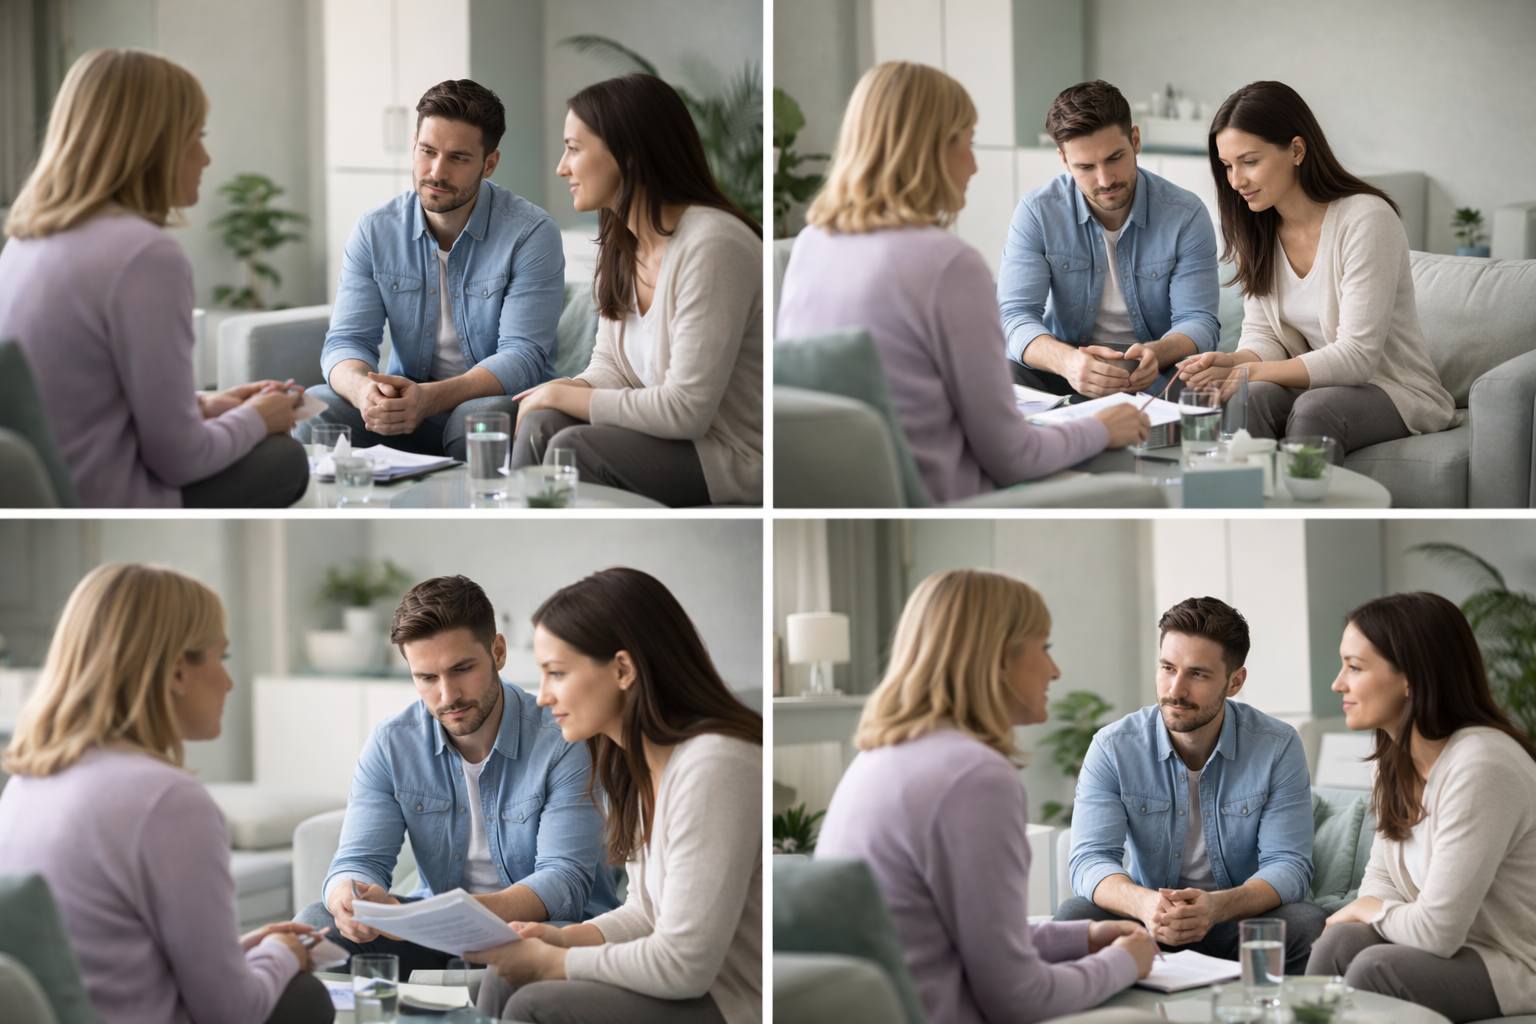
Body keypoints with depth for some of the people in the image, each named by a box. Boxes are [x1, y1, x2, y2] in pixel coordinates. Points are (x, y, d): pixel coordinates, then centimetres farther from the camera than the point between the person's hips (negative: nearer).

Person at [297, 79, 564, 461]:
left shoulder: (531, 233, -11)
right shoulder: (375, 231, 2)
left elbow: (522, 356, -18)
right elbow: (347, 341, -3)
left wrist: (430, 398, -36)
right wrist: (363, 389, -31)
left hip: (501, 401, -3)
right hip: (406, 402, 3)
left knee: (476, 419, -38)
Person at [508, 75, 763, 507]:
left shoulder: (712, 245, -21)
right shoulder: (622, 243, 9)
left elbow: (685, 410, -23)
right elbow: (610, 367, 13)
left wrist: (562, 395, -13)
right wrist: (549, 394, -11)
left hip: (736, 457, -8)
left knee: (574, 447, -24)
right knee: (542, 424, -14)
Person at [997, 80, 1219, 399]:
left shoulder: (1186, 215, -5)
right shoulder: (1037, 213, -5)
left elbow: (1197, 322, -6)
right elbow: (1016, 315, -13)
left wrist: (1156, 353, -33)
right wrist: (1065, 360, -37)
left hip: (1155, 374, -1)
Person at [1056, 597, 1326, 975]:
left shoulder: (1278, 748, -8)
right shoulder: (1112, 748, -6)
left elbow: (1288, 866, -14)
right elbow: (1091, 861, -14)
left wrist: (1217, 906, -37)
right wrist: (1144, 904, -40)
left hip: (1243, 920, 0)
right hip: (1149, 929, 0)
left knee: (1308, 924, -31)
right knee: (1074, 916, -29)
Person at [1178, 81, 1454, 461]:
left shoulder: (1366, 219, -18)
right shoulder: (1254, 228, 3)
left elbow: (1357, 356, -22)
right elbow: (1262, 334, 4)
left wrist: (1245, 372, -30)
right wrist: (1232, 362, -22)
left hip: (1397, 391, -5)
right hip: (1314, 383, 5)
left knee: (1313, 409, -36)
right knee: (1252, 397, -28)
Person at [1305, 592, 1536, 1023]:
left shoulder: (1480, 766, -23)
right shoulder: (1399, 760, 7)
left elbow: (1436, 930, -23)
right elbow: (1380, 884, 12)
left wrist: (1370, 910, -3)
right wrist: (1355, 916, -12)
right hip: (1460, 950, 8)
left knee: (1377, 967, -28)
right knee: (1341, 941, -18)